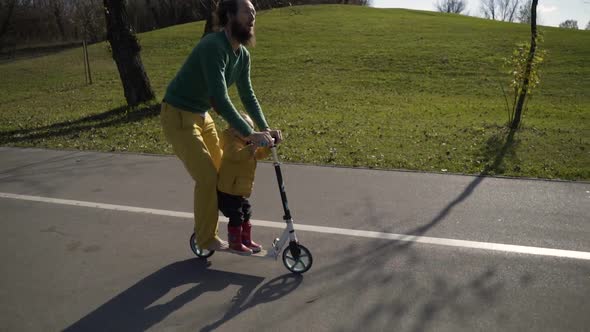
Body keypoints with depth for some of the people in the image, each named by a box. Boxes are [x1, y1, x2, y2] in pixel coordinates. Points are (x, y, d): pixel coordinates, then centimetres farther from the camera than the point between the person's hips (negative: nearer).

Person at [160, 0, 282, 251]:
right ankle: (207, 238, 10)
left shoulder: (242, 54, 1)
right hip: (178, 116, -9)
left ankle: (203, 225, 31)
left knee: (221, 171, 14)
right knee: (207, 177, -9)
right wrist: (250, 134, -33)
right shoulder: (214, 46, -27)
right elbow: (220, 99, -34)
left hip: (202, 116, 9)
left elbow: (247, 95, 6)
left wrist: (265, 128, -5)